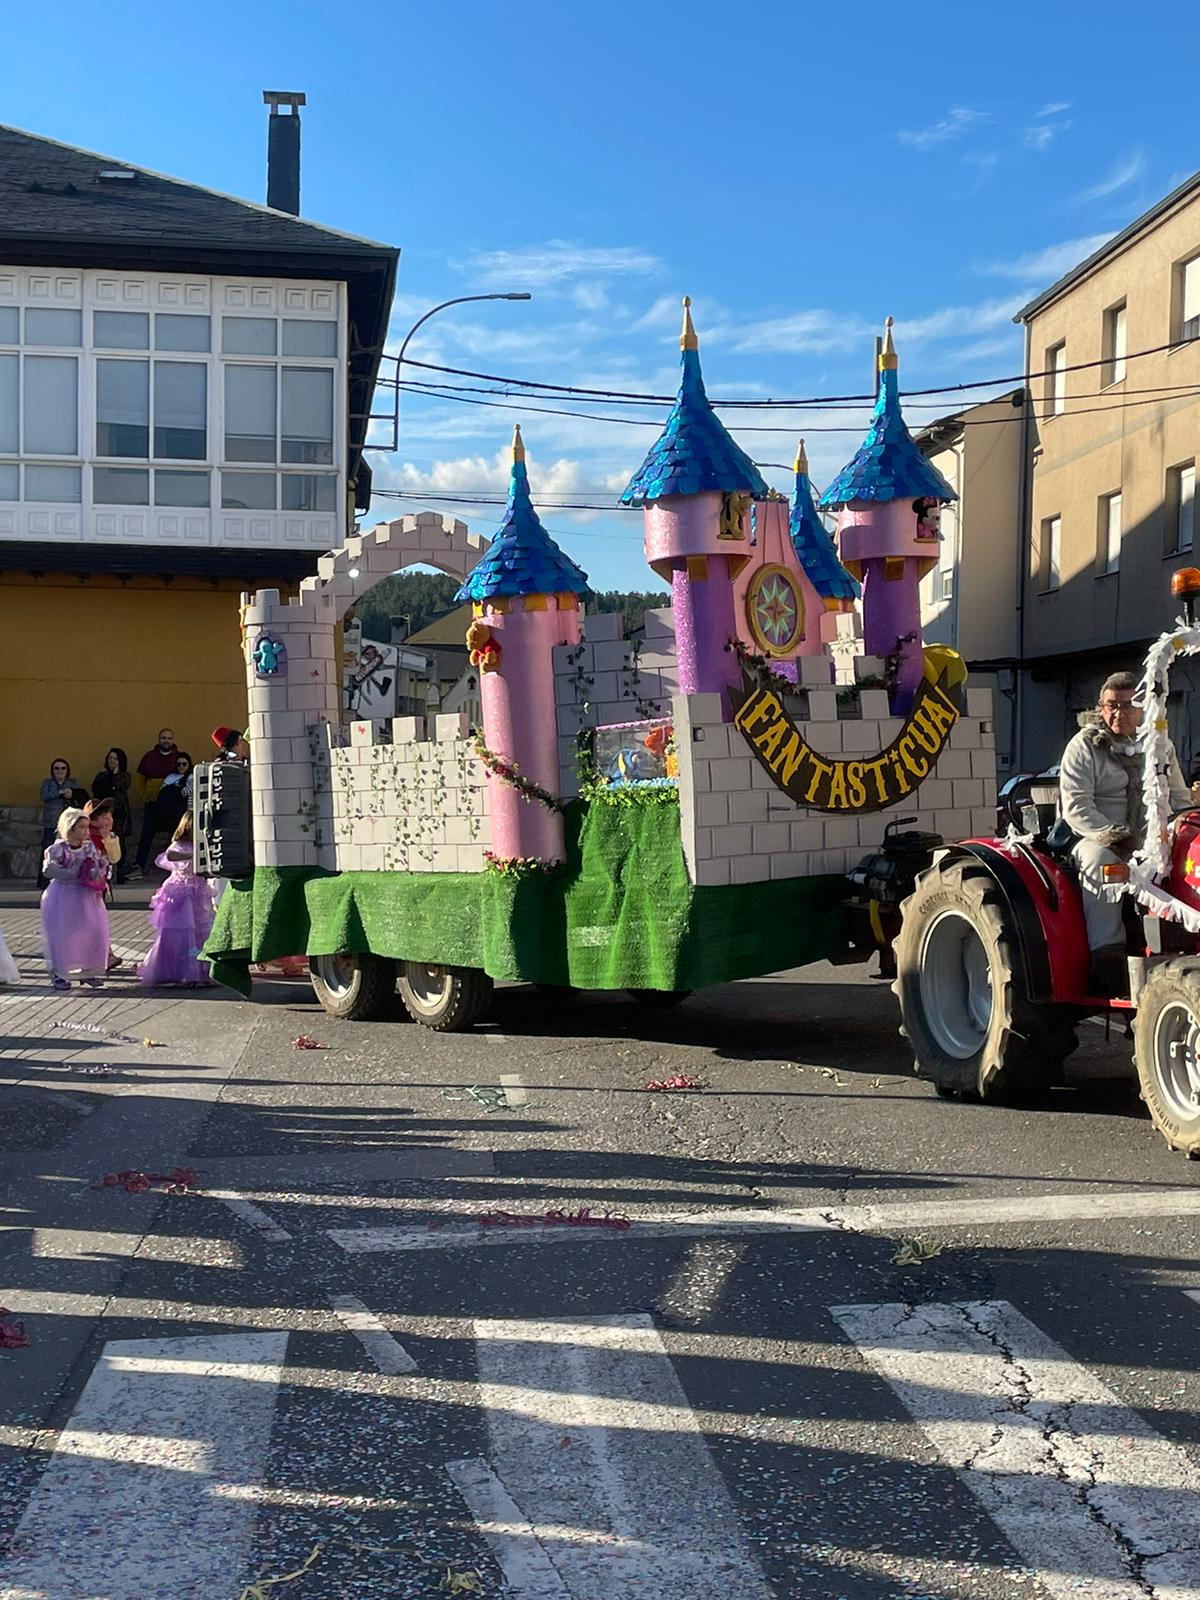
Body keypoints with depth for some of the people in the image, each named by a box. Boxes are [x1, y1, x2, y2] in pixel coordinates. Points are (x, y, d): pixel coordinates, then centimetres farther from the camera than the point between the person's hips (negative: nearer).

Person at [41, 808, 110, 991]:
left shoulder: (91, 847, 3)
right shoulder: (58, 848, -11)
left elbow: (105, 864, 11)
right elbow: (49, 869, -23)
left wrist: (97, 876, -10)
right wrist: (75, 875, -24)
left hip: (88, 896, 4)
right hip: (63, 897, -4)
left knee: (94, 933, 2)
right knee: (61, 935, -3)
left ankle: (90, 971, 16)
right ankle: (59, 974, 8)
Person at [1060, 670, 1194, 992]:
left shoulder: (1160, 747, 16)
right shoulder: (1084, 745, 1)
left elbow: (1179, 798, 22)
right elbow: (1075, 807, -9)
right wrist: (1115, 837, -20)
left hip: (1151, 841, 4)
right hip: (1096, 838, -4)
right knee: (1099, 859, -37)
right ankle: (1107, 953, -39)